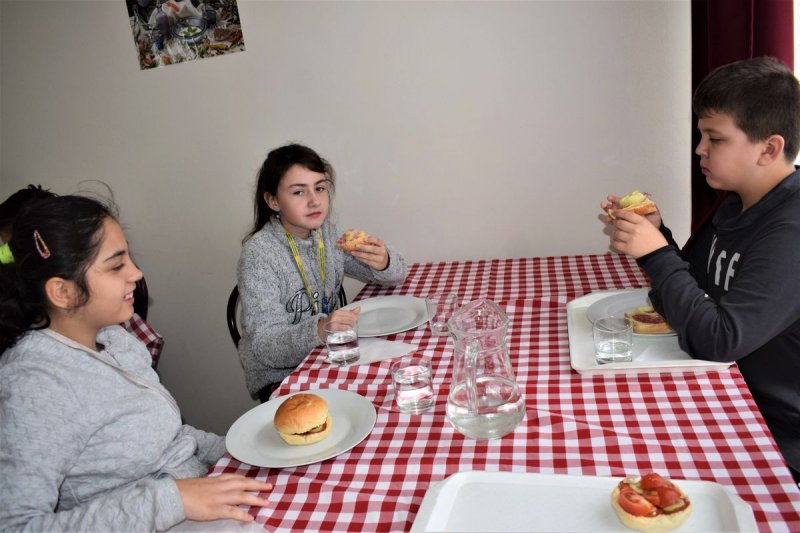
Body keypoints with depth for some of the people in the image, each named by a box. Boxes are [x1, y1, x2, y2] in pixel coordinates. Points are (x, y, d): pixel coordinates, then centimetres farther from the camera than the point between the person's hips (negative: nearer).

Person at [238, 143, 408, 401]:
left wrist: (384, 262, -19)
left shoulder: (327, 233, 1)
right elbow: (264, 346, -22)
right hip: (279, 375, -6)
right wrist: (318, 330, -40)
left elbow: (397, 275, 5)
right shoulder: (259, 253, -17)